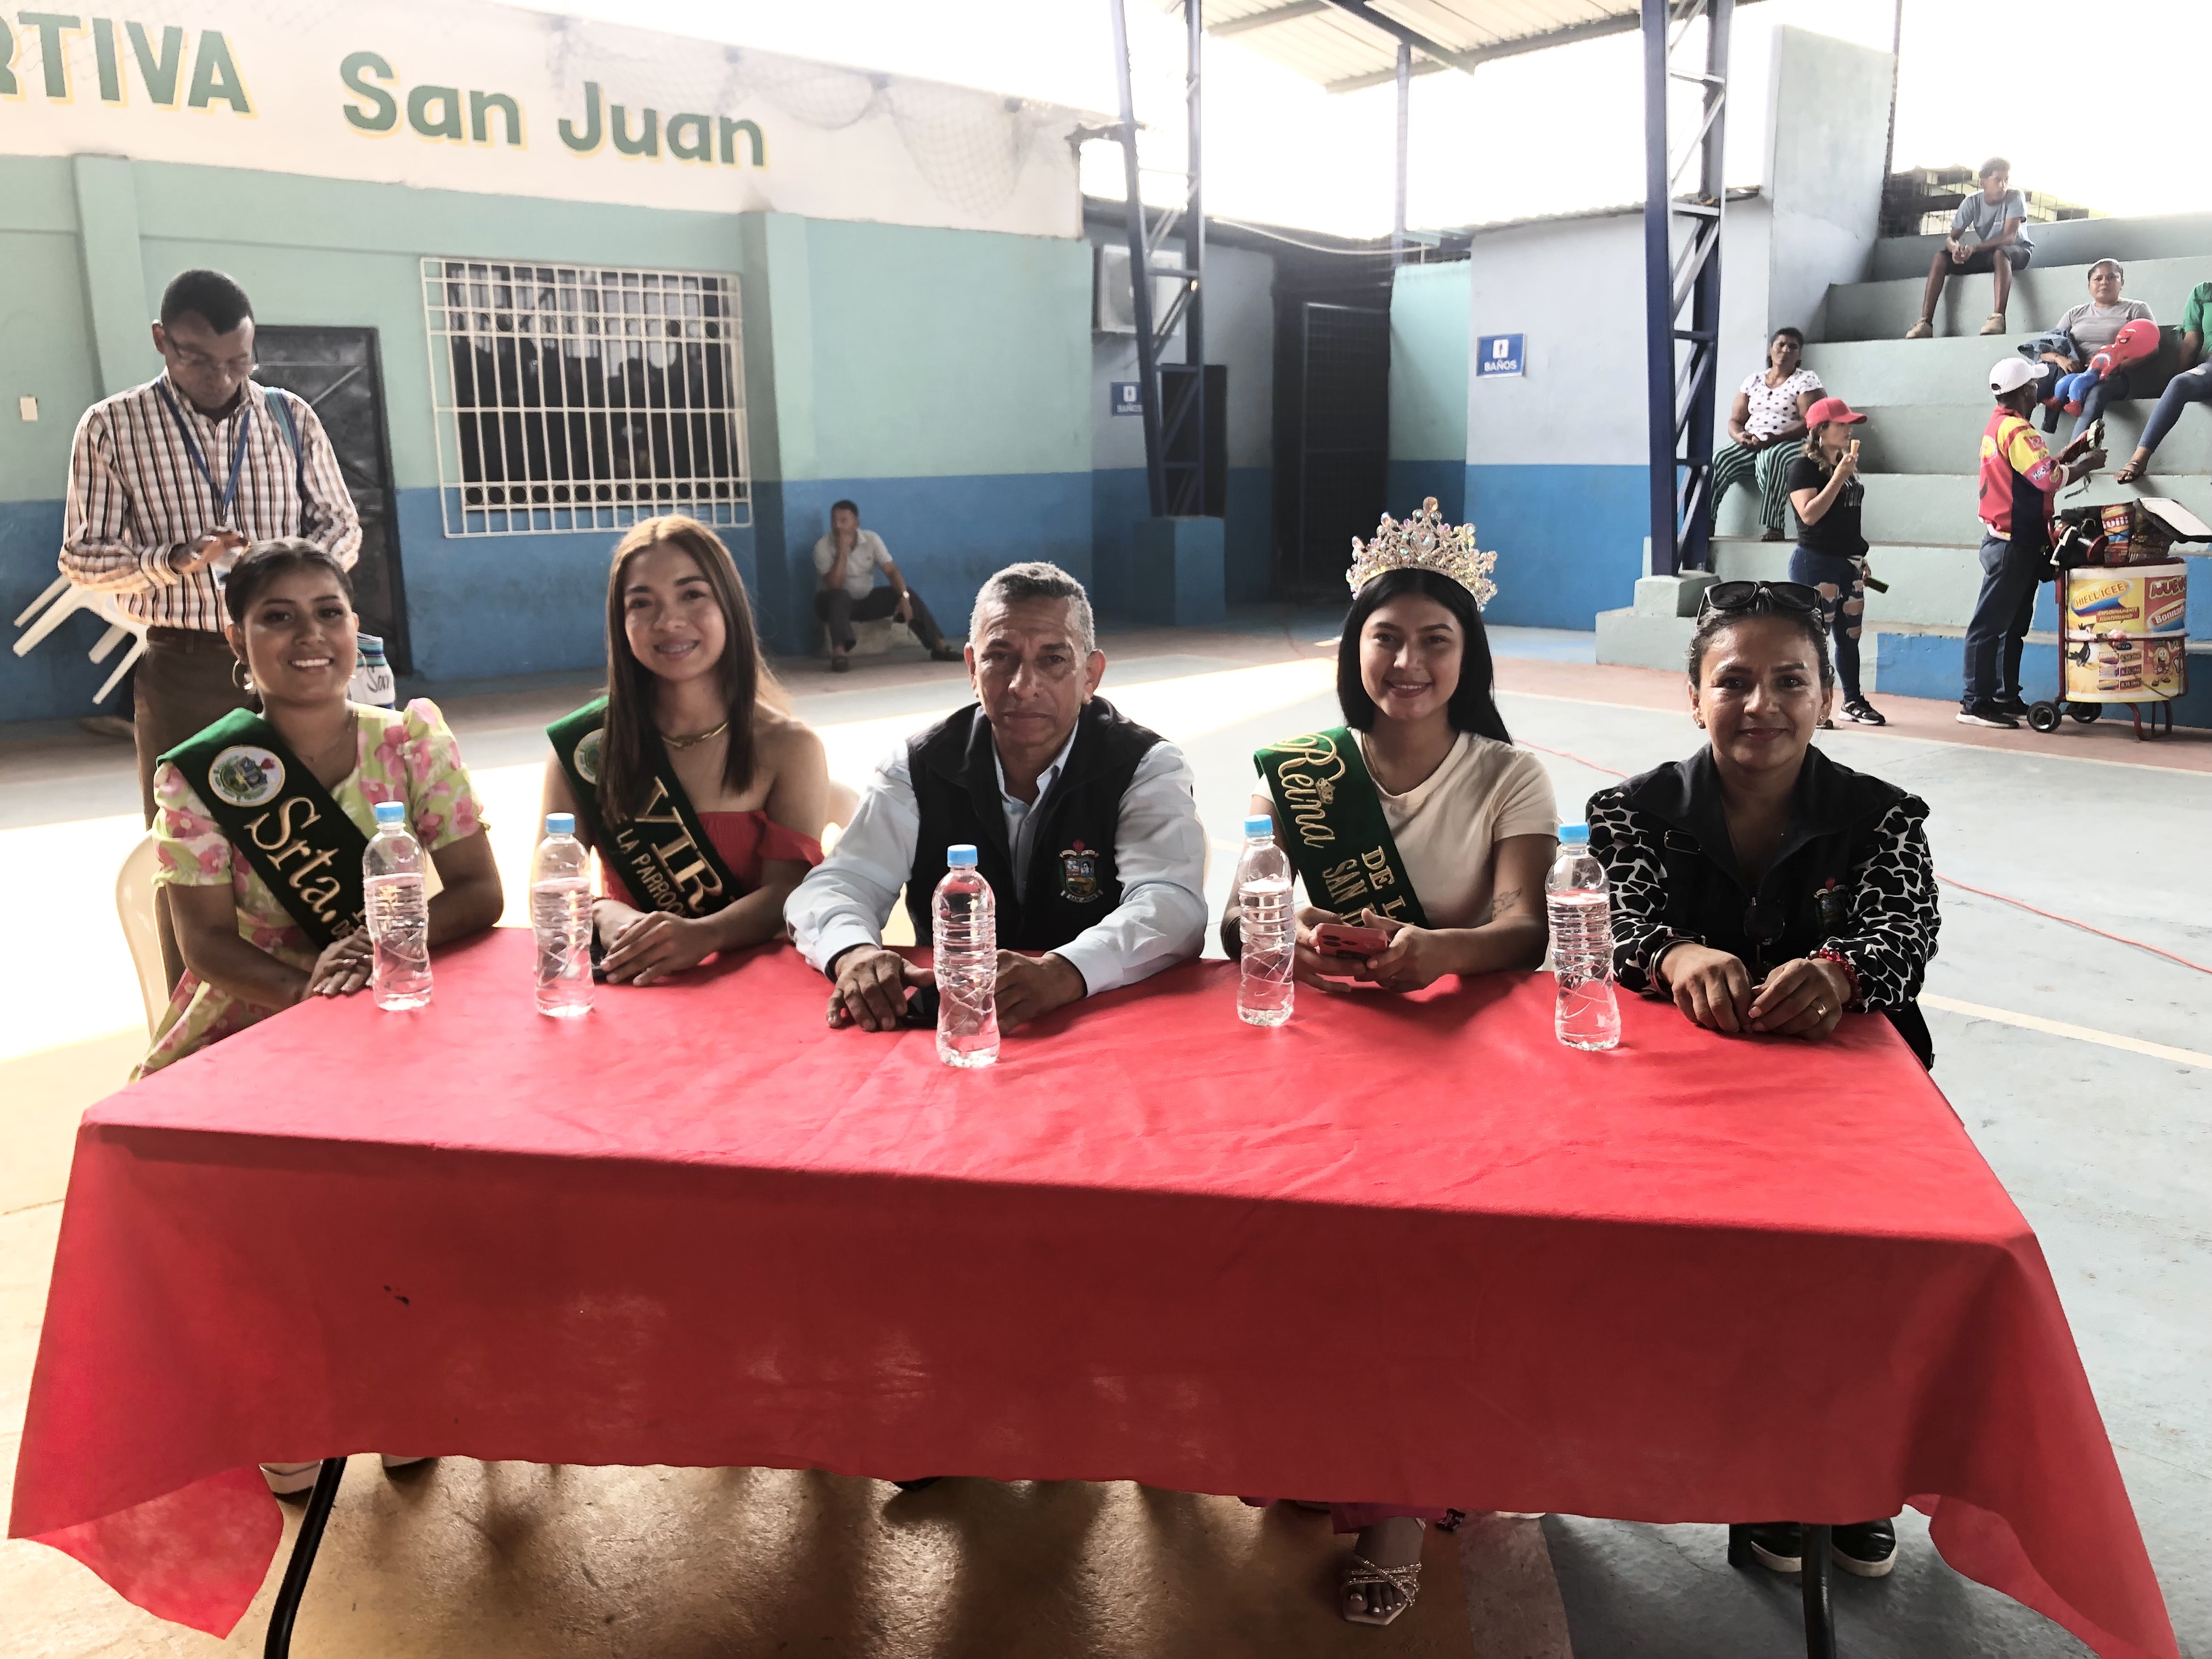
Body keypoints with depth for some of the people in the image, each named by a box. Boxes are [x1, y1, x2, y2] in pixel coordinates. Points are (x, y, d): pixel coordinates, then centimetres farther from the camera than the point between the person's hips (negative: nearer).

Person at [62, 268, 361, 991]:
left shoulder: (290, 418, 6)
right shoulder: (112, 428, 1)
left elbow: (340, 522, 12)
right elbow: (81, 555, 1)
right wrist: (173, 561, -17)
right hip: (183, 669, -1)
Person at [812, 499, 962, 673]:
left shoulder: (871, 539, -9)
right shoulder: (823, 546, -18)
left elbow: (891, 571, -15)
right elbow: (835, 585, -28)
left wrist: (904, 597, -31)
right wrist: (842, 551, -32)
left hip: (867, 600, 3)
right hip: (836, 603, -3)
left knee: (907, 593, -17)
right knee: (840, 596, -39)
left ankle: (939, 645, -19)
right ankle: (839, 652, -55)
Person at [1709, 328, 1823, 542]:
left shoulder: (1807, 380, 4)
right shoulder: (1753, 380, 17)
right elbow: (1735, 420, 14)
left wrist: (1773, 438, -22)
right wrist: (1739, 435, -12)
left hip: (1789, 444, -4)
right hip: (1750, 445, 4)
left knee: (1771, 458, -40)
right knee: (1719, 458, -27)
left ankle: (1774, 527, -45)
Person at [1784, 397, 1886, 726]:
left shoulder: (1847, 464, 14)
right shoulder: (1803, 465, -9)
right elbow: (1809, 514, -21)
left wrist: (1860, 557, 19)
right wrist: (1838, 477, -21)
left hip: (1848, 563, 8)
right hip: (1815, 563, -8)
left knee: (1850, 635, 11)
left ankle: (1853, 702, 20)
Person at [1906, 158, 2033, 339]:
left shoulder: (2015, 198, -17)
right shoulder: (1972, 202, -7)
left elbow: (2009, 237, -28)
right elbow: (1951, 237, -11)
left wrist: (1974, 248, -42)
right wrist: (1954, 247, -38)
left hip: (2018, 250, -4)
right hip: (1986, 252, 4)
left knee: (2000, 254, -40)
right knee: (1941, 256, -16)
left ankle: (1998, 317, -56)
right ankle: (1925, 322, -27)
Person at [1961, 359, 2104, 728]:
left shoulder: (1999, 425, 16)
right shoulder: (2016, 430, -15)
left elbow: (2041, 468, 20)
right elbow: (2049, 479, -20)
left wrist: (2077, 448, 14)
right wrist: (2087, 465, -5)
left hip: (2015, 541, 11)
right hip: (2014, 543, -11)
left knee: (2013, 624, 14)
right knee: (1990, 624, -8)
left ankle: (2006, 697, 19)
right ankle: (1975, 703, -7)